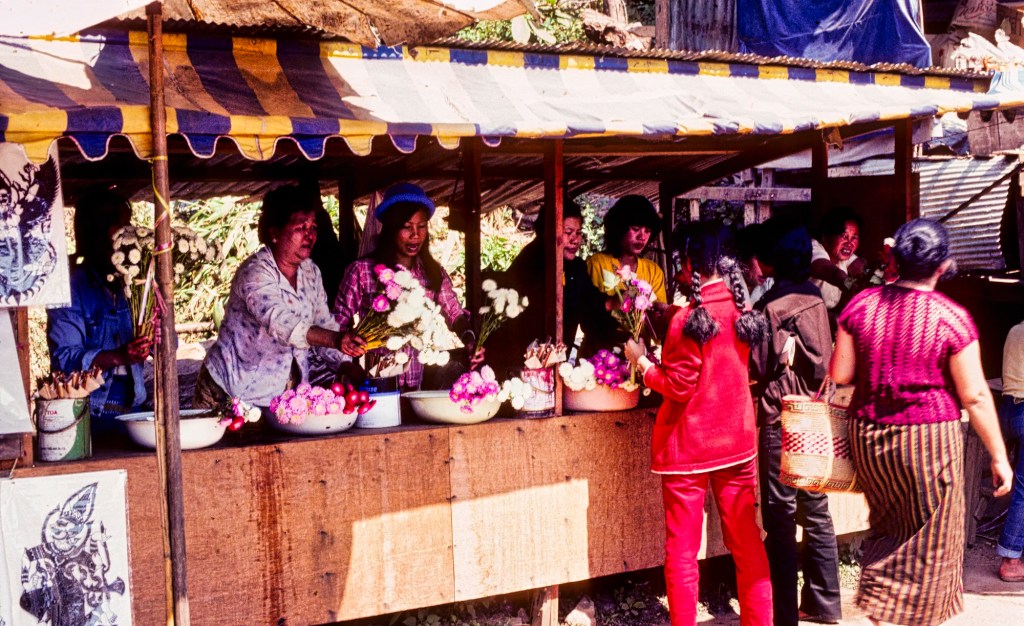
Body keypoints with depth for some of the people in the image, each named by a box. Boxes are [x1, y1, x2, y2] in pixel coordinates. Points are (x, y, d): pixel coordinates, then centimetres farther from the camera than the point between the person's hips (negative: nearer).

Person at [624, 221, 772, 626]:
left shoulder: (688, 319, -17)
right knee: (746, 540, 13)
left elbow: (677, 387, -14)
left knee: (682, 549, 5)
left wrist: (640, 360, -1)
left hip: (689, 447, -6)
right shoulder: (743, 311, 2)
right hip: (738, 440, 6)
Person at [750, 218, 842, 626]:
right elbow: (822, 359, 9)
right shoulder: (814, 296, 4)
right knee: (815, 511, 14)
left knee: (780, 518, -1)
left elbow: (759, 366, -9)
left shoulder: (772, 305, -16)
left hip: (782, 419, -7)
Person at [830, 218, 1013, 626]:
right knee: (929, 543, 11)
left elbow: (840, 374, 0)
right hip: (928, 439, -4)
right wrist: (998, 456, -1)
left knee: (887, 528, 23)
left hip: (868, 437, 4)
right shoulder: (952, 318, -12)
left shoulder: (861, 305, -3)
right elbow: (975, 397, -9)